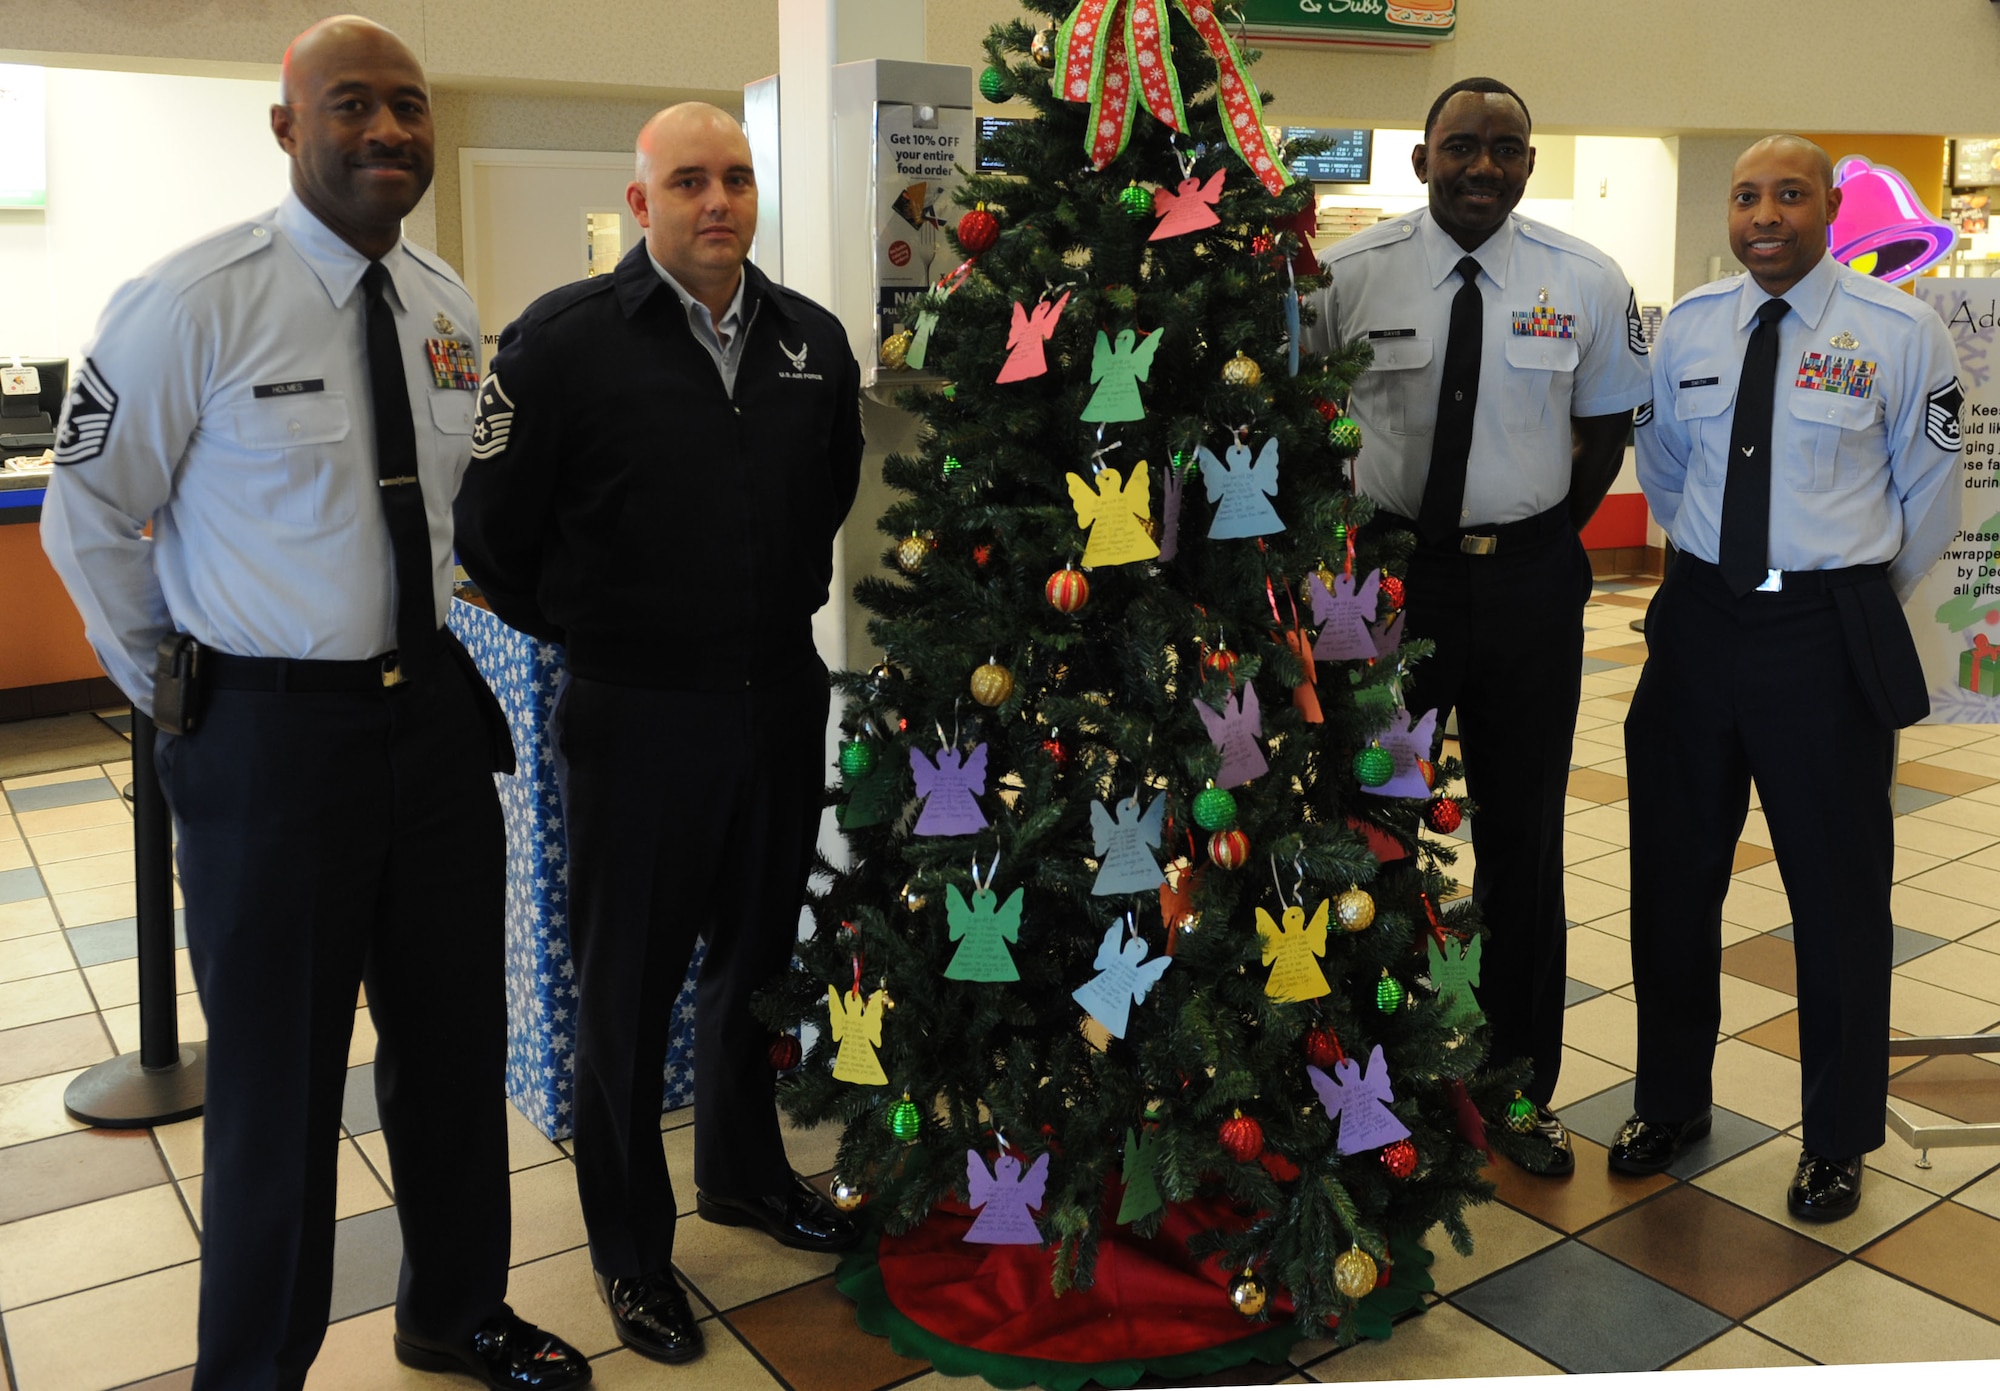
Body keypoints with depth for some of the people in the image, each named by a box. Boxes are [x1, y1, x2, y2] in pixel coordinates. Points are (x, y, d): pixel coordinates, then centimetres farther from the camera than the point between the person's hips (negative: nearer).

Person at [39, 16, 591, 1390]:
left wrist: (417, 641, 13)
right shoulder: (192, 303, -13)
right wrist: (179, 693, 2)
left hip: (433, 709, 6)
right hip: (270, 727, -6)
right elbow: (89, 519, -4)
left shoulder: (449, 306, 5)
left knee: (455, 1035, 18)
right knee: (278, 1081, 7)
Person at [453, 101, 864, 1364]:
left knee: (761, 952, 19)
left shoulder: (814, 340, 4)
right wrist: (588, 633, 4)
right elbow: (496, 526, -4)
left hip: (781, 701, 5)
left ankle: (745, 1169, 42)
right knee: (628, 983, 8)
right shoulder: (564, 339, -10)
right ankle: (631, 1248, 26)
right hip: (636, 715, -4)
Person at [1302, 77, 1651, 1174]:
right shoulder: (1349, 273, -4)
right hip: (1387, 569, -1)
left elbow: (1608, 424, 10)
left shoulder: (1586, 282, -1)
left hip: (1528, 579, 1)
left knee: (1524, 837, 11)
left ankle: (1521, 1084, 30)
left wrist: (1549, 540, 3)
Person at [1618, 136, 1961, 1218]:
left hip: (1828, 634, -3)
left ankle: (1837, 1140, 27)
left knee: (1837, 893, 7)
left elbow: (1927, 492, 4)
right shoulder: (1687, 327, 6)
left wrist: (1862, 595, 11)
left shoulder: (1902, 332, -5)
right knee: (1673, 877, 12)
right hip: (1698, 619, 4)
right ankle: (1671, 1100, 33)